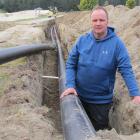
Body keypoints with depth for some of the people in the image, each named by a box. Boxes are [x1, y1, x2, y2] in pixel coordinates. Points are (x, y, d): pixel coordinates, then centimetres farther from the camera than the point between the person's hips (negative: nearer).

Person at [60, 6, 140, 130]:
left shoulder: (116, 43, -14)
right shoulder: (82, 40, -7)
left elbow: (126, 70, -18)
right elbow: (71, 64, -4)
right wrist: (70, 85, -17)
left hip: (102, 101, -2)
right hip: (79, 97, 2)